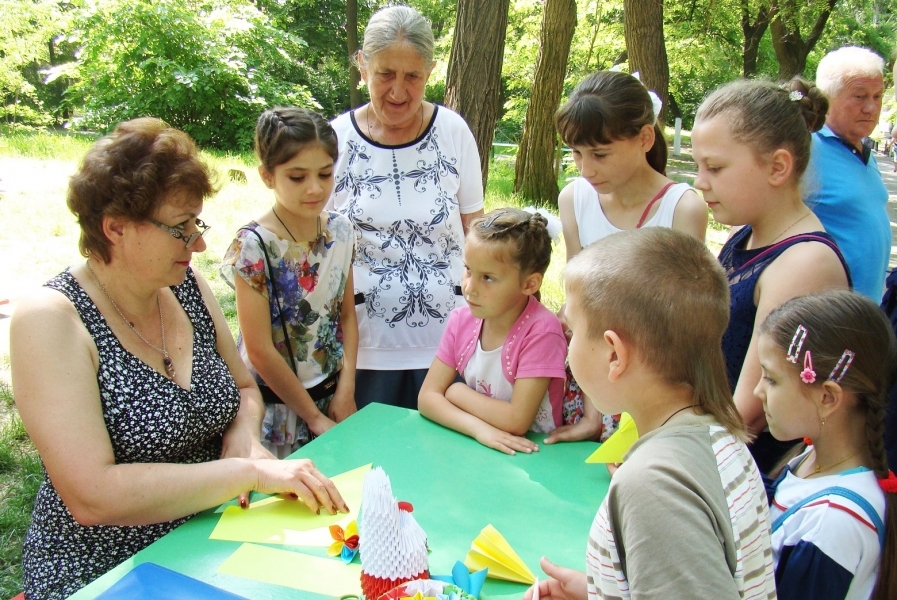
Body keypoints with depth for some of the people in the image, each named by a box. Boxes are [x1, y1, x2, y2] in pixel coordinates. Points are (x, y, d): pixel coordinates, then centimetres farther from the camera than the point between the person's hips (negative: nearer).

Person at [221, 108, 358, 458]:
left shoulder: (340, 230, -3)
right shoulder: (254, 246, -19)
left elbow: (347, 315, 4)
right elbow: (260, 351, -17)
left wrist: (346, 390, -5)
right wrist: (314, 417, -11)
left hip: (334, 395, 5)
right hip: (277, 406, -5)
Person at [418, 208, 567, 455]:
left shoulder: (541, 330, -18)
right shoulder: (461, 320, -3)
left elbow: (516, 420, -20)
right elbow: (427, 396, -5)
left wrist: (457, 392, -9)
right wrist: (478, 427, -19)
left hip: (530, 451, -4)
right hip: (471, 444, 4)